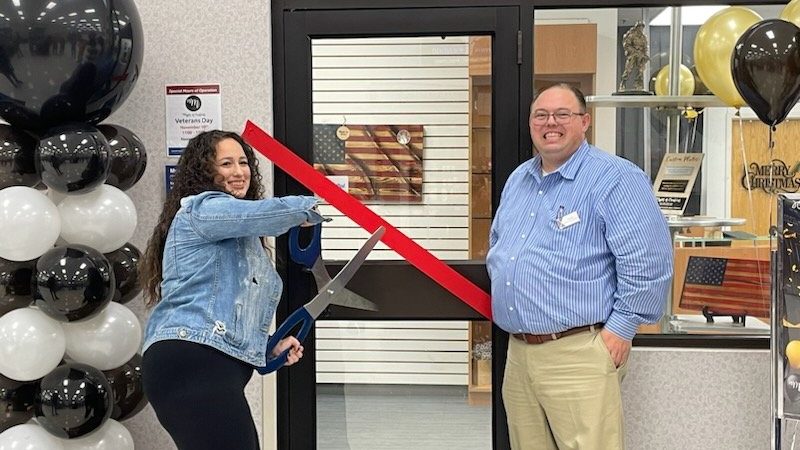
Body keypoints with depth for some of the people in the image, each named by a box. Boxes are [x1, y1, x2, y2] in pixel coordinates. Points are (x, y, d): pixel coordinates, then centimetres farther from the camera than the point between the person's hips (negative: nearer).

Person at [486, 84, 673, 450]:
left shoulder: (614, 179, -10)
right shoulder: (518, 180, 16)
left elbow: (647, 260, -16)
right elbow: (497, 245, 31)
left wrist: (620, 328, -16)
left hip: (579, 353, -8)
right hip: (518, 352, 8)